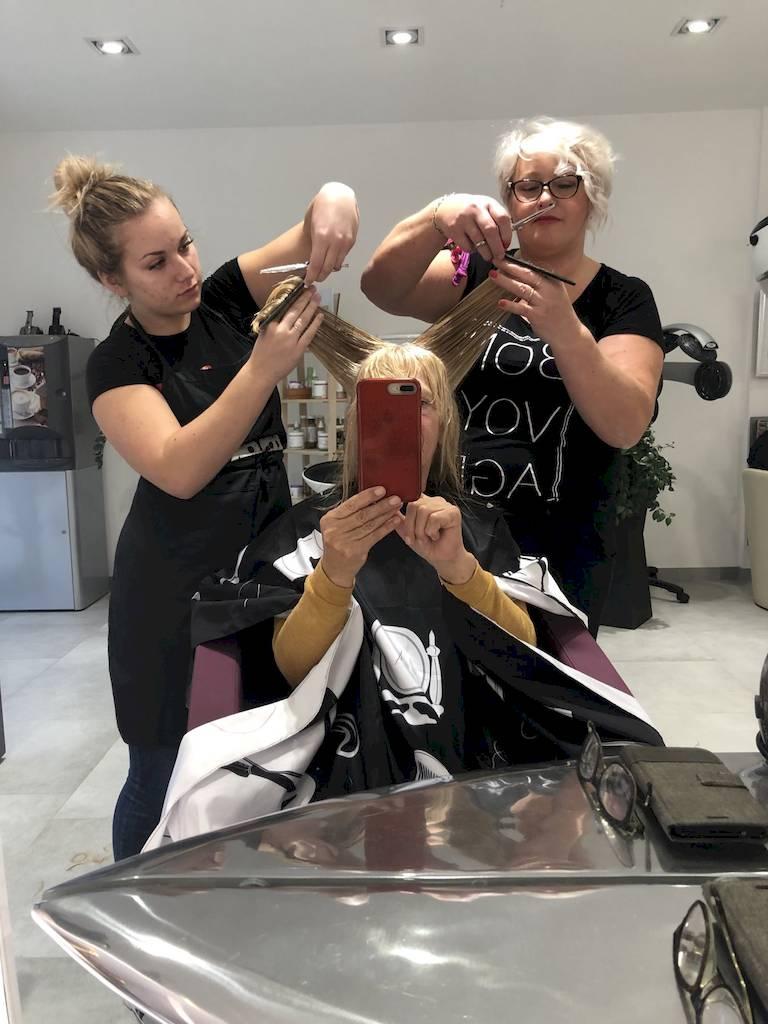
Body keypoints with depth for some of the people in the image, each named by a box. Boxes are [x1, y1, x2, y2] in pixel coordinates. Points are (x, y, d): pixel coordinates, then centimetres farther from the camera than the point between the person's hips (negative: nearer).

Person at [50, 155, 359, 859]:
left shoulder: (225, 301, 0)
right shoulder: (117, 364, -9)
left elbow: (332, 198, -6)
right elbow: (179, 470, -27)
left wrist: (333, 204, -30)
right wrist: (266, 367, -34)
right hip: (178, 590, -3)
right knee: (166, 778, 11)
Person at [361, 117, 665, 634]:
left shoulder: (624, 299, 1)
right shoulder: (476, 274, 5)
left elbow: (625, 425, -14)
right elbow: (381, 288, -13)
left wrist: (563, 329, -29)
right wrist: (438, 216, -31)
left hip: (561, 544, -1)